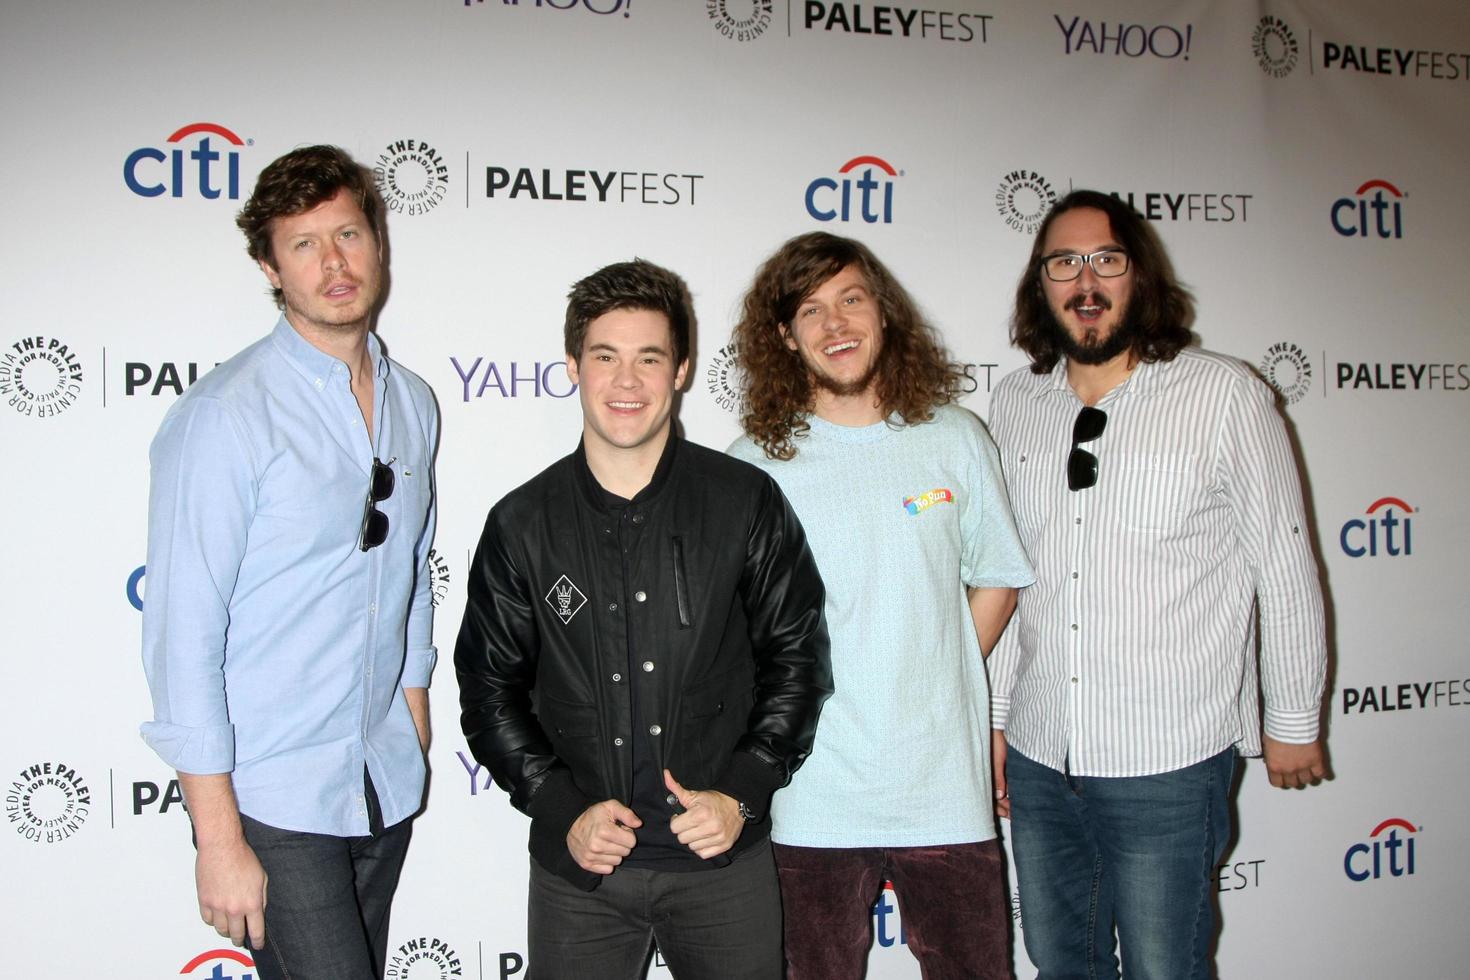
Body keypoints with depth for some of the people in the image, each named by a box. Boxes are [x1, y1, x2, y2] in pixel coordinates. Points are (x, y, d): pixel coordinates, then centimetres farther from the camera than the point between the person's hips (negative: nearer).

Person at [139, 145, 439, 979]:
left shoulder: (413, 403, 6)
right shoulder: (225, 417, -15)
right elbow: (184, 634, -16)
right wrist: (219, 838, -15)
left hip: (385, 785, 6)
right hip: (275, 798, -6)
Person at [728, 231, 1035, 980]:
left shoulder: (954, 439, 3)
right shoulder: (753, 464, -4)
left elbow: (995, 581, 12)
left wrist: (935, 687, 5)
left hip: (946, 784, 2)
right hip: (815, 803, -1)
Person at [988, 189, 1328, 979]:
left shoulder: (1224, 395, -8)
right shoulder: (1014, 402, 4)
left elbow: (1285, 568, -2)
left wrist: (1294, 720, 3)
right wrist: (994, 714, 13)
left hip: (1168, 765, -4)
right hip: (1038, 759, 4)